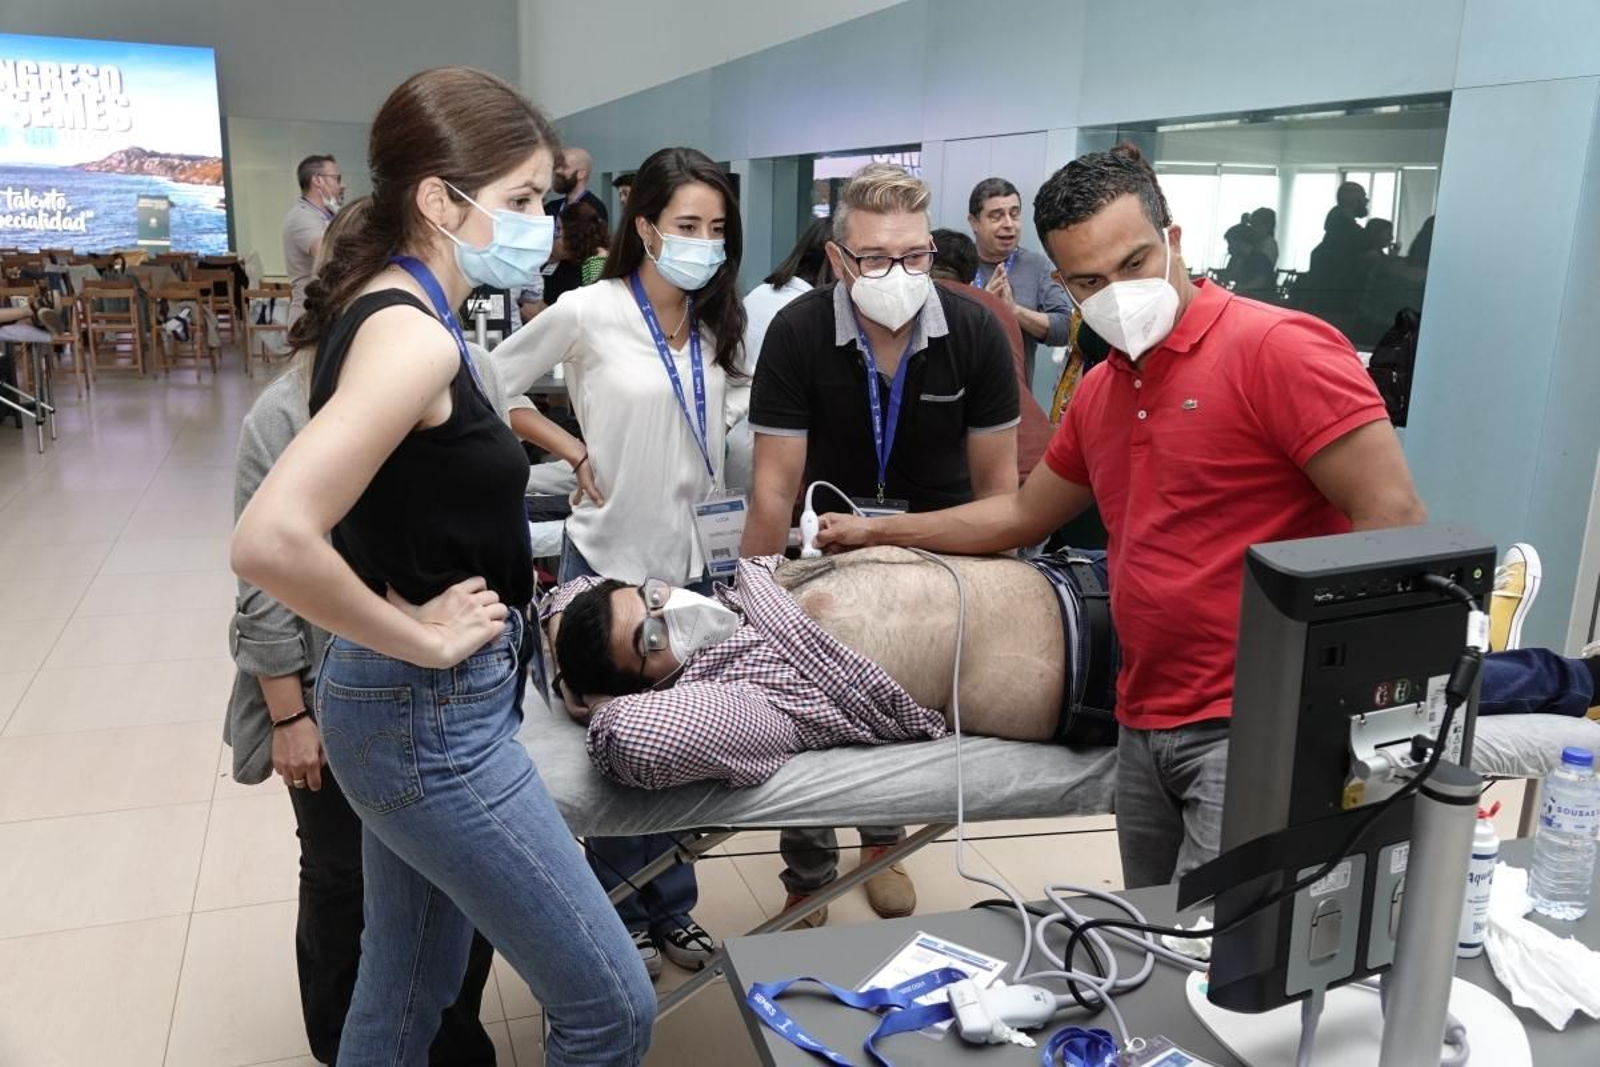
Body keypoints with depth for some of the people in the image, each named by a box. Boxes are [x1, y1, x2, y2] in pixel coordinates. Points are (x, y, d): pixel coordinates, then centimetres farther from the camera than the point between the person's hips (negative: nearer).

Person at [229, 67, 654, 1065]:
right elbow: (271, 540, -34)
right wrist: (420, 639, -20)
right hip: (434, 715, -10)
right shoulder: (413, 335, -22)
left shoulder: (391, 310, 8)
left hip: (413, 707, 10)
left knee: (411, 984, 24)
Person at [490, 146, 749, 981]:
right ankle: (623, 914, 30)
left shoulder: (718, 326, 3)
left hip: (690, 557, 4)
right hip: (608, 556, -4)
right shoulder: (588, 313, -12)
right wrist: (573, 451, -8)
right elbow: (489, 388, -4)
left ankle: (672, 907, 33)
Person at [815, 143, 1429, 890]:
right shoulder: (1097, 393, 12)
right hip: (1145, 728, 8)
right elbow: (1023, 516, 25)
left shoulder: (1278, 348, -12)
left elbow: (1395, 521, -16)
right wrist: (877, 533, 26)